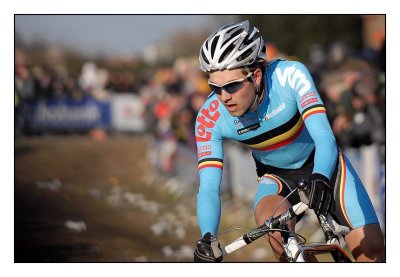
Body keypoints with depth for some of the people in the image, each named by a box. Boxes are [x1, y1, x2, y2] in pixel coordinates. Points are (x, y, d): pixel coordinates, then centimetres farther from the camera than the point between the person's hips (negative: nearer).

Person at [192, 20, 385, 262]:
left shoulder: (290, 75, -31)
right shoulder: (210, 118, -25)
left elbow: (325, 138, -38)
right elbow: (209, 186, -27)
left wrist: (320, 180, -58)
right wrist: (208, 238, -45)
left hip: (322, 163, -1)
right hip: (277, 177, 1)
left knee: (370, 247, -15)